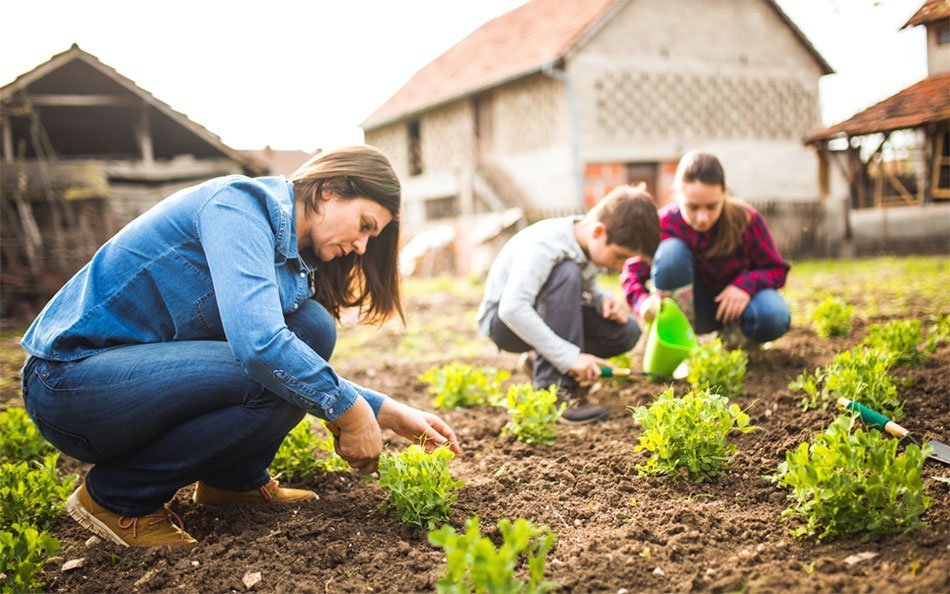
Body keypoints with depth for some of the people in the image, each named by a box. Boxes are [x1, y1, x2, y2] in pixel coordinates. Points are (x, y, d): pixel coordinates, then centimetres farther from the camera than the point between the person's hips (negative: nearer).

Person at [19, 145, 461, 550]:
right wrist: (350, 412, -22)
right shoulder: (240, 202, -19)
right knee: (276, 371, -27)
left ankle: (235, 478, 8)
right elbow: (258, 342, -34)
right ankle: (118, 497, -9)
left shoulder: (290, 250, 8)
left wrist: (393, 414, 5)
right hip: (69, 379, -8)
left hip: (143, 365, 8)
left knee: (312, 326, -5)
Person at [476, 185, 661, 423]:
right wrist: (569, 357, -40)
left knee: (626, 332, -11)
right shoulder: (544, 245, -31)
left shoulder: (589, 242, -7)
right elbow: (512, 309, -39)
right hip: (504, 322, -7)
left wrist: (605, 300, -15)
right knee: (566, 274, -34)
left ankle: (544, 364, 4)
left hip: (546, 315, 7)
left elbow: (587, 288, 10)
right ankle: (555, 384, -29)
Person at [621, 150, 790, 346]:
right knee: (671, 251, -30)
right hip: (692, 307, 0)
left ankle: (735, 336, 4)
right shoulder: (663, 224, -22)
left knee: (775, 318, -33)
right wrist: (644, 302, -40)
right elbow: (632, 272, -17)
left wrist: (746, 284, -31)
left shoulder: (746, 219, -19)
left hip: (733, 301, 1)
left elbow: (776, 269, -9)